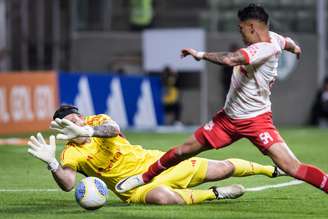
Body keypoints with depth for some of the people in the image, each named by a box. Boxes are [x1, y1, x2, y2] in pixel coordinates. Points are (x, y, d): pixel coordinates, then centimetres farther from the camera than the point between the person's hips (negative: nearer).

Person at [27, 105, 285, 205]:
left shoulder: (97, 121, -8)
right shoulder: (72, 153, -11)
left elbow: (112, 129, -33)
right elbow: (68, 184, -29)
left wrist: (87, 131, -53)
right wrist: (51, 162, -46)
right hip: (135, 187, -2)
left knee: (222, 168, 5)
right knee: (162, 197, -40)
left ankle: (272, 169, 30)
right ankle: (215, 194, -16)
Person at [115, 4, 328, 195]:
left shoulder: (266, 49, -25)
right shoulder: (272, 38, 3)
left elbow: (229, 59, -40)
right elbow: (287, 42, 28)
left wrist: (201, 55, -24)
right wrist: (294, 47, 53)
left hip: (256, 120, -9)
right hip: (229, 116, 9)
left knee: (292, 167, -22)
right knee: (184, 150, 13)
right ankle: (145, 177, 29)